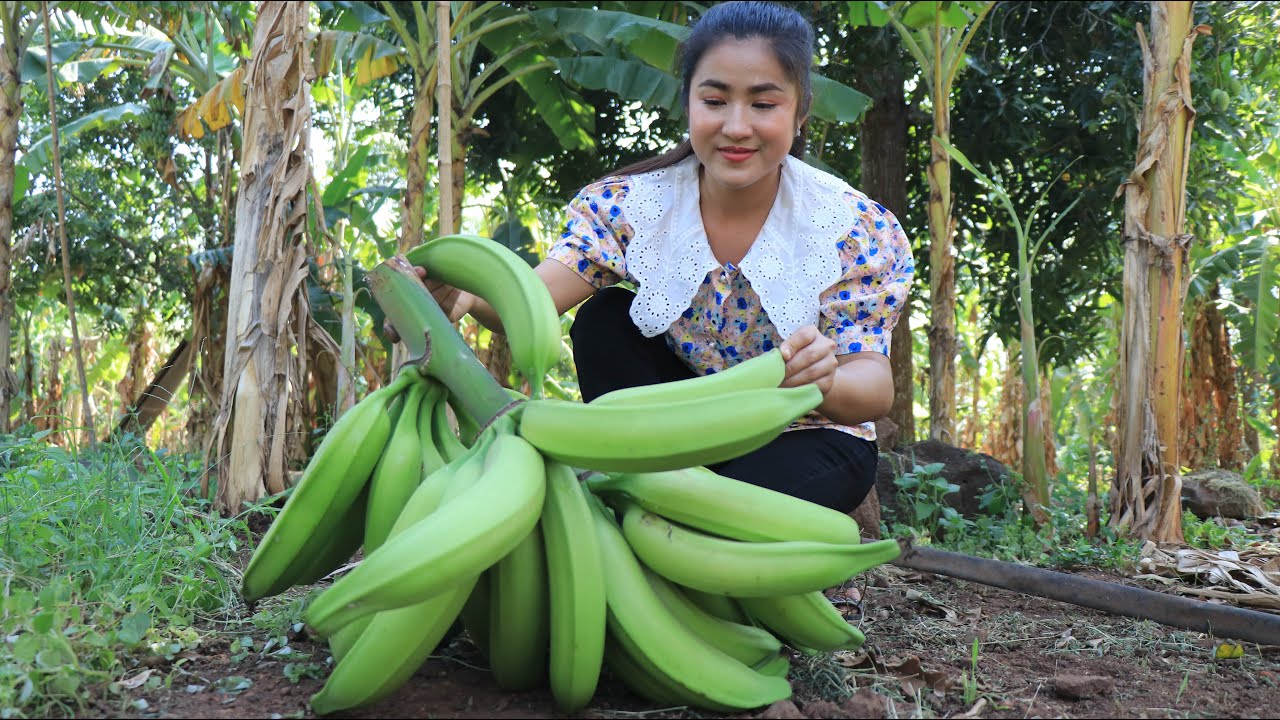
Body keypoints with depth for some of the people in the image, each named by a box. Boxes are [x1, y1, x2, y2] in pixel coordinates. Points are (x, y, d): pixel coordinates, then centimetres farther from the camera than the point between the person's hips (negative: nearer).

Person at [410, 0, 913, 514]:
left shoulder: (857, 230, -18)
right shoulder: (630, 203, -14)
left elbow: (874, 386, -25)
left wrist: (826, 382, -51)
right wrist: (467, 295, -53)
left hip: (807, 437, -3)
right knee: (605, 318, -21)